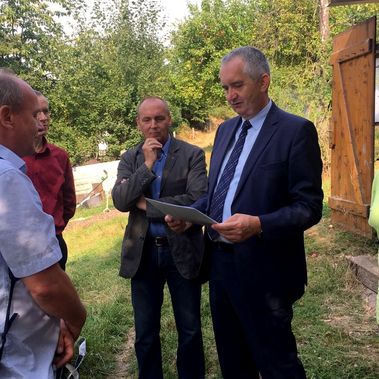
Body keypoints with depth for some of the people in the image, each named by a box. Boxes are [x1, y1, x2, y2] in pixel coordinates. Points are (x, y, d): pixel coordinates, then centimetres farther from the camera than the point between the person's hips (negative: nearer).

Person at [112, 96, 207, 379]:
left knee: (190, 329, 12)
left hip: (181, 251, -2)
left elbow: (197, 200, -17)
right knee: (145, 332, 14)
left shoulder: (192, 155, -5)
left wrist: (146, 205, -12)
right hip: (143, 252, 2)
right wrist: (147, 164, -17)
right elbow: (120, 201, -9)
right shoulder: (130, 158, 4)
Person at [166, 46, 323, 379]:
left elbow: (309, 207, -15)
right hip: (221, 262, 7)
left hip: (262, 269, -7)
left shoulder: (296, 130, -11)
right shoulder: (226, 129, 12)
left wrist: (259, 225, -30)